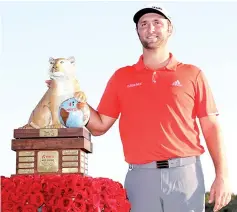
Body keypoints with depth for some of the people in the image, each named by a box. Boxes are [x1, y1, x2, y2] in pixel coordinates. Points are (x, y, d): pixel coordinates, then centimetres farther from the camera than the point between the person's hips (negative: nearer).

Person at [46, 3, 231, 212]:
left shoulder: (192, 74, 8)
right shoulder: (121, 77, 13)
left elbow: (211, 127, 5)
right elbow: (100, 126, 14)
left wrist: (222, 175, -5)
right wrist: (79, 103, -4)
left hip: (185, 173, -1)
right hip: (140, 177, 1)